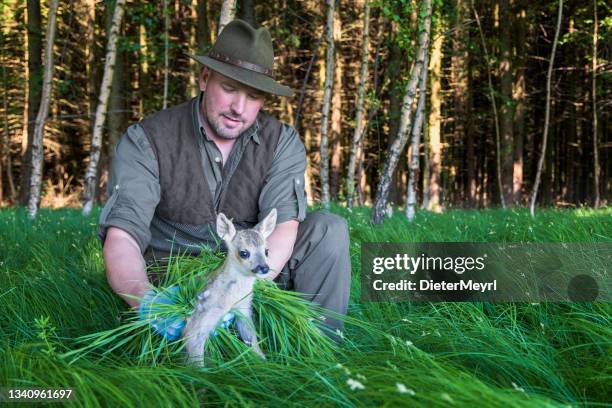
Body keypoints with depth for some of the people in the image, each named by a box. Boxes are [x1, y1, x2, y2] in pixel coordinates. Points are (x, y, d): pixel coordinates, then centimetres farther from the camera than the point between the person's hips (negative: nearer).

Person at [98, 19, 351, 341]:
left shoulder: (282, 142, -6)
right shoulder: (145, 141, -13)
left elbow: (282, 225, -20)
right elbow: (122, 235, -25)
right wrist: (147, 300, -47)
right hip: (172, 287, -3)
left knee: (328, 230, -18)